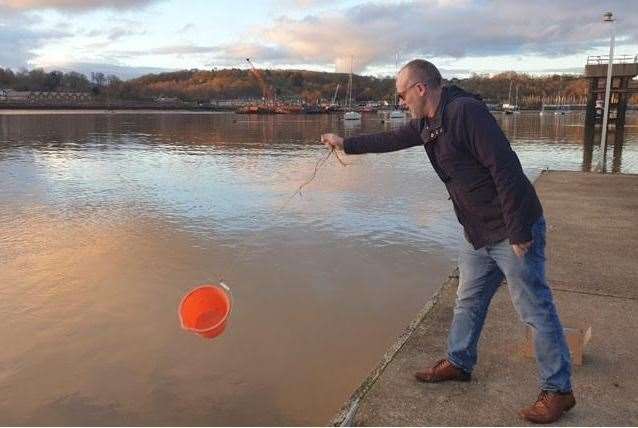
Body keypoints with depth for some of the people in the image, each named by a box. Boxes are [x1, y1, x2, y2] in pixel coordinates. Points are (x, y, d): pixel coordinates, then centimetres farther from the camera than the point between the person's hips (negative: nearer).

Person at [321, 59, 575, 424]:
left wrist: (519, 232, -24)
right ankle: (459, 363, 36)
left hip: (513, 231, -9)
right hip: (479, 233, 9)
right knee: (468, 301, 19)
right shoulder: (427, 123, 8)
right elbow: (392, 140, 25)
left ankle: (559, 391, 14)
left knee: (536, 309, 1)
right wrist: (346, 143, 28)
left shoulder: (465, 110, -21)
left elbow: (505, 168, -25)